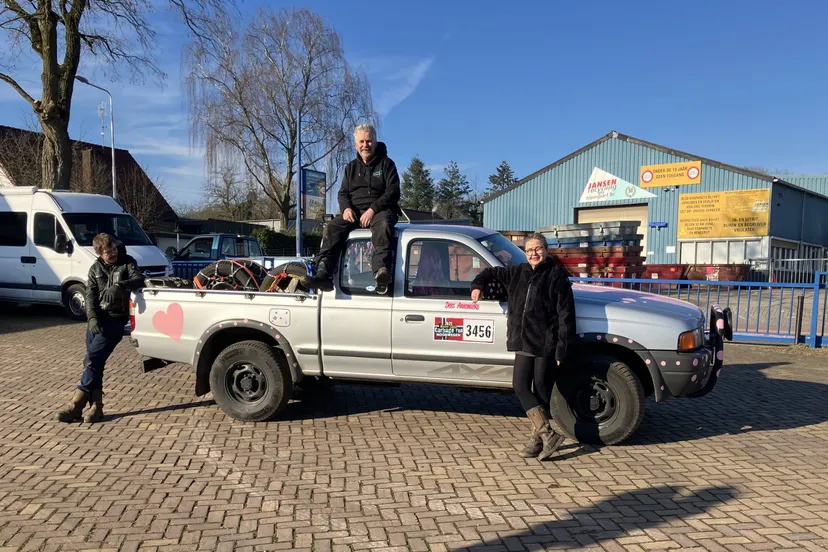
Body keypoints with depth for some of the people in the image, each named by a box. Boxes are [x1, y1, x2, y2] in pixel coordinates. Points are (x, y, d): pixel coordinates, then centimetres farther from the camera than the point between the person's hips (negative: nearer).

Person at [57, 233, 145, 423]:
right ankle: (96, 406, 7)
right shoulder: (96, 268, 11)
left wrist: (119, 286, -35)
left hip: (116, 319, -5)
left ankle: (76, 405, -9)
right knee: (93, 361, 2)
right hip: (96, 318, 5)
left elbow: (139, 279, -16)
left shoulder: (127, 263, 2)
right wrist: (92, 318, -14)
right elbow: (90, 295, 2)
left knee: (93, 359, -13)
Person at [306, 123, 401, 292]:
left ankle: (381, 271, -56)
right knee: (332, 227, -24)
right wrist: (346, 208, -9)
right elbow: (343, 193, 16)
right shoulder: (351, 167, 21)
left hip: (380, 210, -4)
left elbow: (393, 192, -6)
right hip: (354, 211, 4)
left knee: (383, 225, -39)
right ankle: (323, 273, -35)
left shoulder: (386, 163, 6)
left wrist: (373, 209, -20)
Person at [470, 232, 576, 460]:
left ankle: (538, 437, 15)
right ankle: (547, 434, 6)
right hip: (523, 342, 6)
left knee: (541, 390, 2)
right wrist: (479, 284, 8)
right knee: (520, 386, 2)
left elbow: (566, 314, -10)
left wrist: (563, 347, -14)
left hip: (545, 343, -6)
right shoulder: (518, 272, 11)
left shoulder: (556, 275, -7)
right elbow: (494, 272, 29)